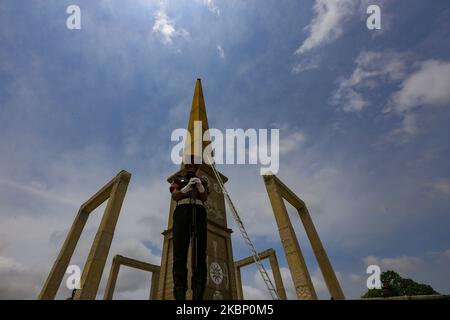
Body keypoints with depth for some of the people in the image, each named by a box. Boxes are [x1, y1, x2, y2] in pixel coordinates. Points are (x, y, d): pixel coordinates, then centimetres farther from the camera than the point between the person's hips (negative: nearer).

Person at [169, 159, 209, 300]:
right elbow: (174, 196, 7)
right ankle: (180, 292, -18)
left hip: (199, 211, 1)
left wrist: (199, 186, -10)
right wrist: (187, 187, -12)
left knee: (200, 251, -13)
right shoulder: (178, 180, 24)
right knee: (180, 251, -13)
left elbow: (205, 198, 11)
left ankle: (197, 293, -20)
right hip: (182, 210, 0)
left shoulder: (202, 181, 26)